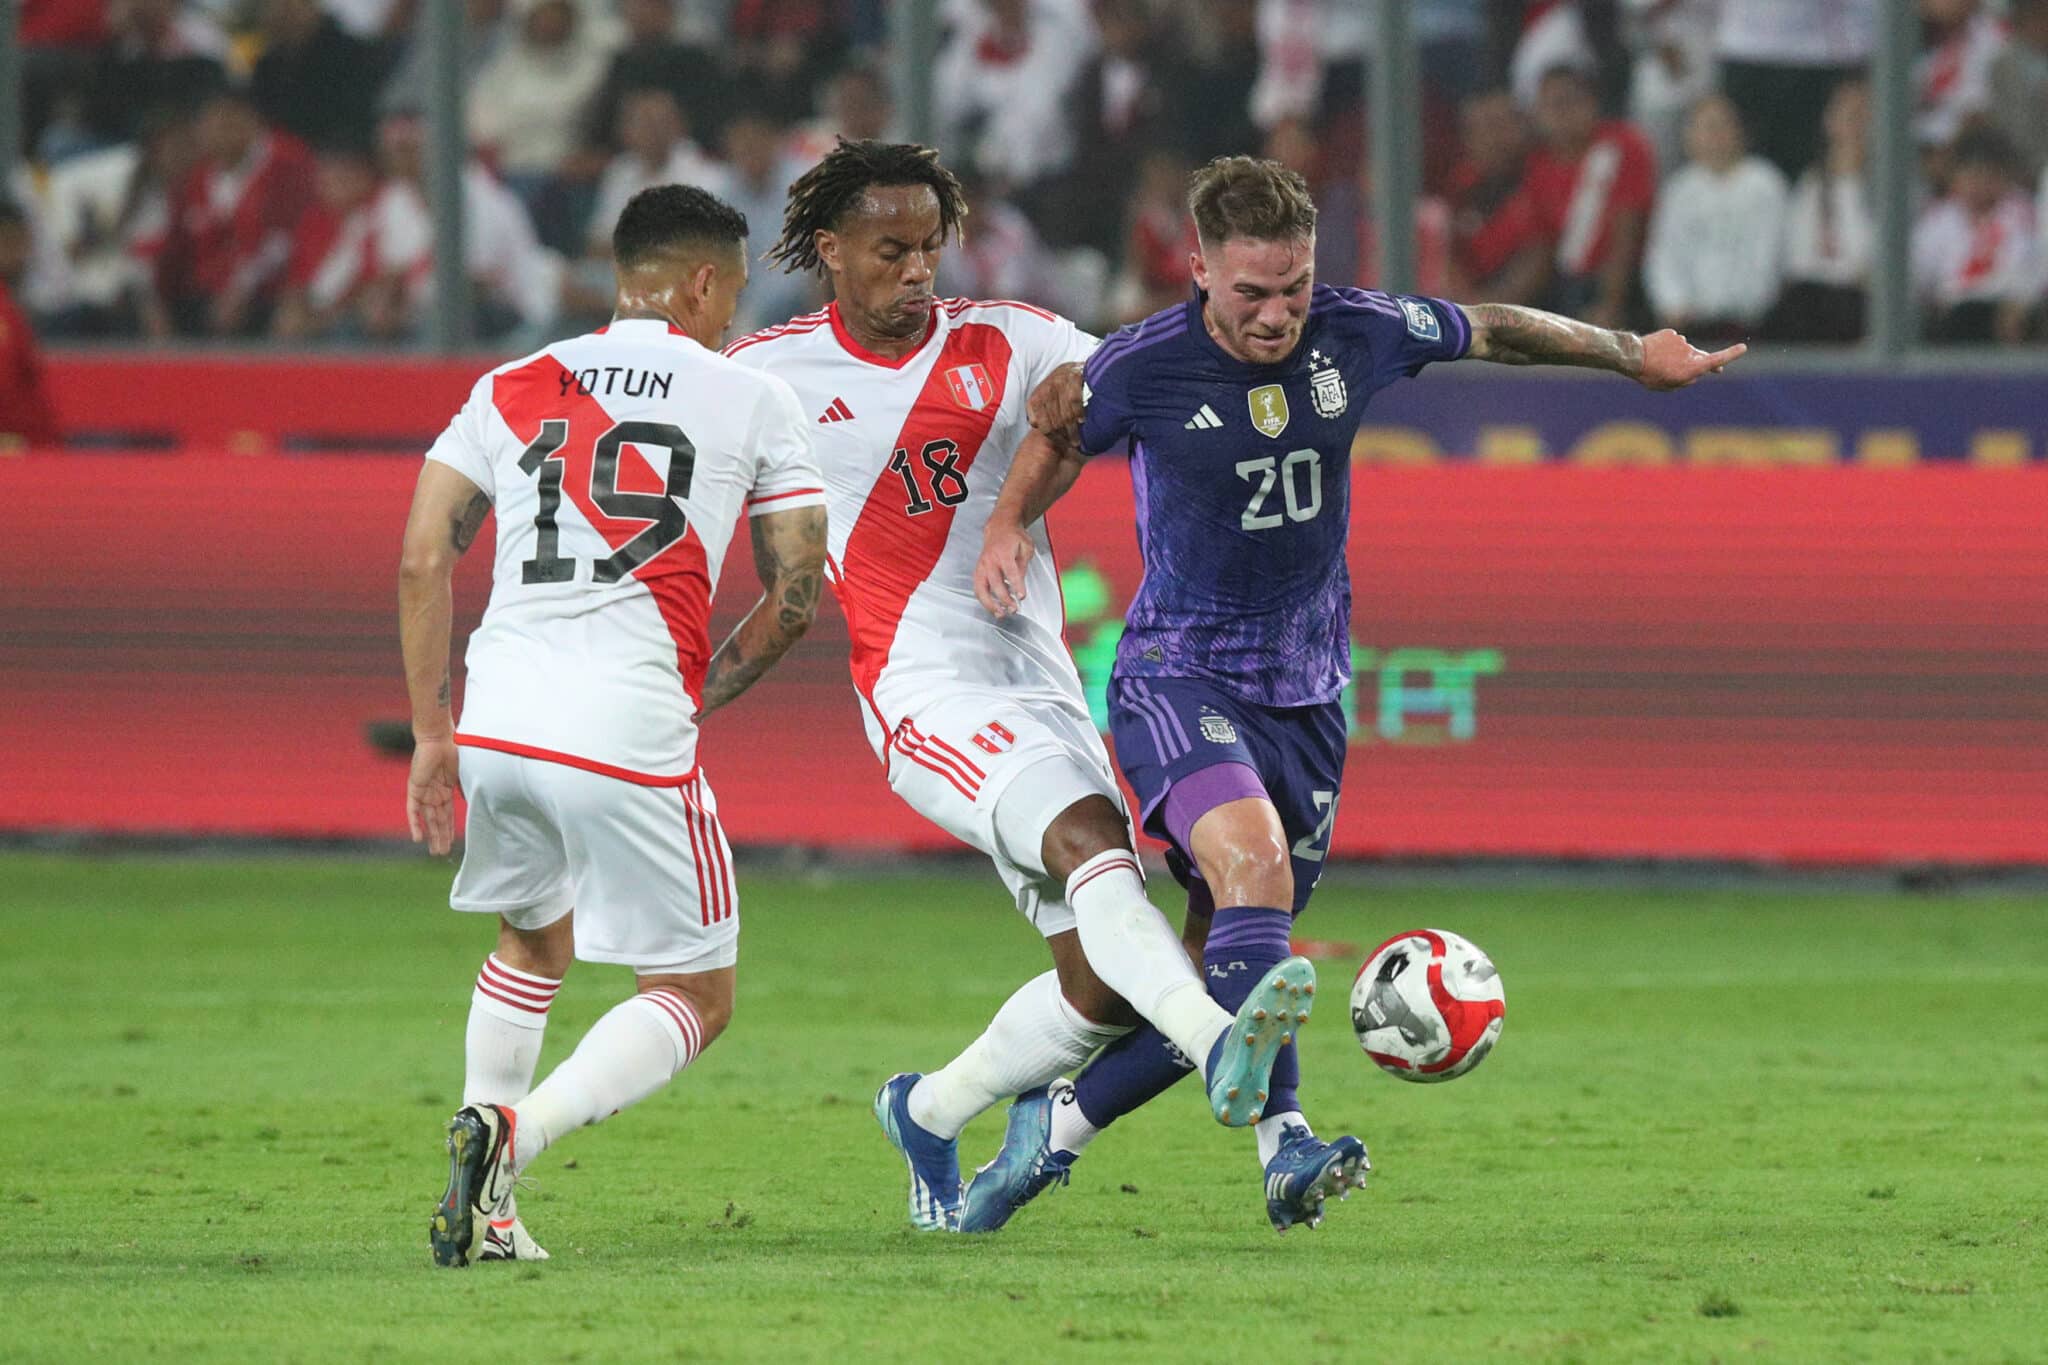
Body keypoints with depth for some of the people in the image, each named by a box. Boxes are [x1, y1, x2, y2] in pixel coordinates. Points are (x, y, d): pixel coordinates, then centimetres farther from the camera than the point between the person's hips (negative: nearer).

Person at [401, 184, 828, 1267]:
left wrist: (431, 734, 15)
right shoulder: (753, 402, 8)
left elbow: (421, 559, 10)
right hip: (630, 723, -4)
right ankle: (511, 1134, -16)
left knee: (532, 937, 30)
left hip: (498, 723, 4)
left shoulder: (510, 391, 15)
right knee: (695, 997, 9)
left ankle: (484, 1207, 19)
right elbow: (797, 595, 8)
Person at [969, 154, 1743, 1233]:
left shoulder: (1358, 334, -6)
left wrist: (1636, 358, 25)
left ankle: (1056, 1122, 19)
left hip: (1306, 691, 4)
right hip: (1178, 678, -4)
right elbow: (1057, 429, 8)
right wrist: (1009, 527, -8)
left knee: (1213, 986, 1)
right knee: (1253, 862, -32)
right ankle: (1281, 1133, -37)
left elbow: (1494, 332, 12)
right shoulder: (1141, 369, -14)